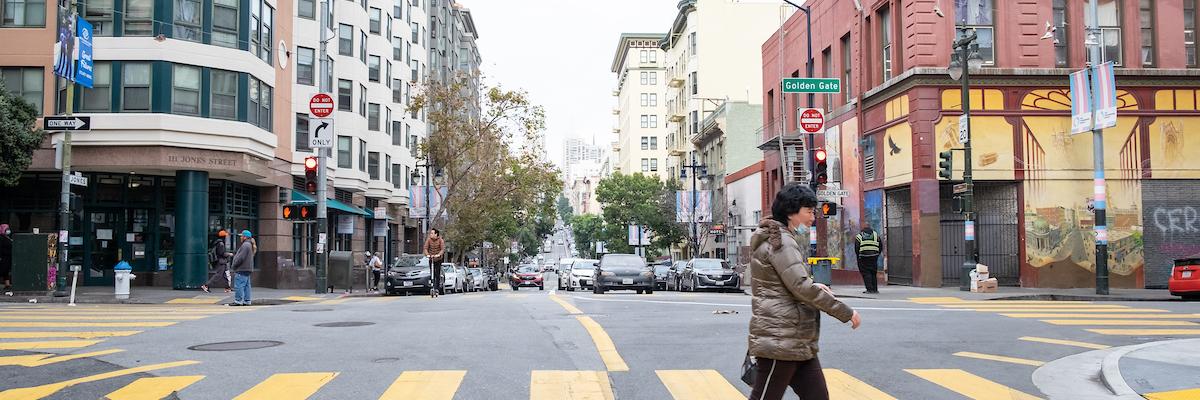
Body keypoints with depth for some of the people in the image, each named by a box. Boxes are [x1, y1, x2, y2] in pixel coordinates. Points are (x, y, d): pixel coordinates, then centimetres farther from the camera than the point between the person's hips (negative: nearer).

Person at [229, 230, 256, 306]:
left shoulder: (245, 245, -15)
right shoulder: (250, 245, 19)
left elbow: (240, 258, -19)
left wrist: (233, 265, -10)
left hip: (242, 269, -11)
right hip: (247, 269, 11)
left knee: (239, 285, -9)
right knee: (246, 285, 11)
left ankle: (238, 300, -10)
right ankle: (246, 301, 13)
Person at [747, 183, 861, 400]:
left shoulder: (787, 240, 20)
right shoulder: (781, 242, -13)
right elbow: (802, 287, -22)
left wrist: (814, 286, 8)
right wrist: (846, 312, -15)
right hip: (780, 341, -10)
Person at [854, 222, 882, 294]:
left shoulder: (859, 236, 2)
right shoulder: (876, 235, 9)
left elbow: (856, 249, -1)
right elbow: (880, 247, 11)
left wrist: (859, 257, 10)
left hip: (863, 258, -3)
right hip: (874, 258, 3)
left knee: (866, 273, -1)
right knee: (874, 273, 11)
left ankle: (870, 289, -9)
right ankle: (875, 289, 11)